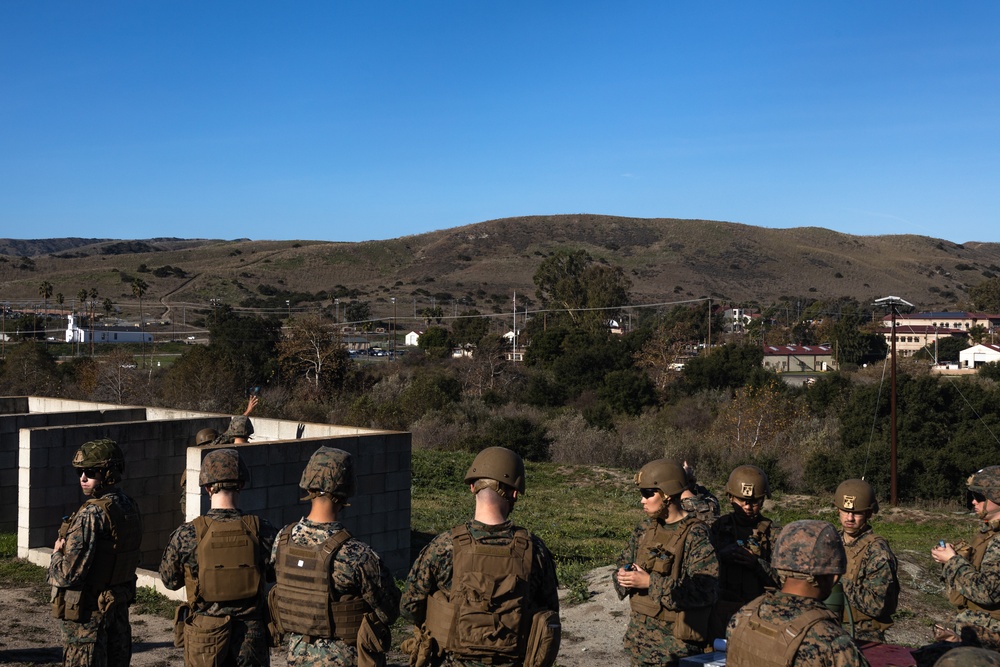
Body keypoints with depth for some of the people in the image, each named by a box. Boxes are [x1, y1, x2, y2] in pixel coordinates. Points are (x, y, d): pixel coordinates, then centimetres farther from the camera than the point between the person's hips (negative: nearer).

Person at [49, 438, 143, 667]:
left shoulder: (92, 515, -22)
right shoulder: (130, 508, 3)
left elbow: (68, 574, -23)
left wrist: (56, 554, -3)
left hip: (87, 612, -8)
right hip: (120, 605, 8)